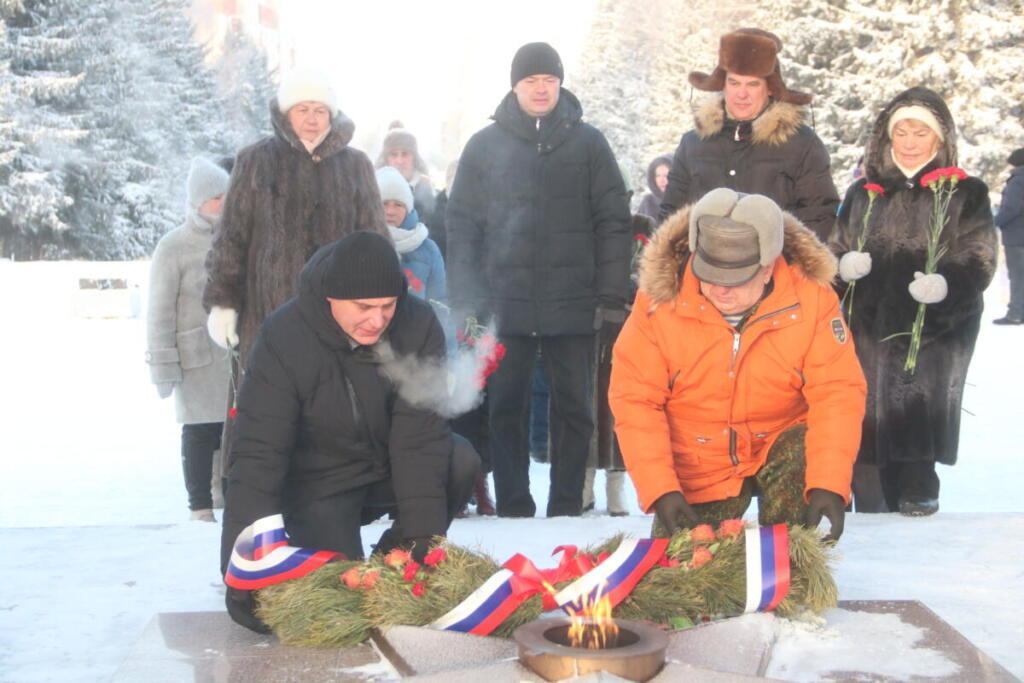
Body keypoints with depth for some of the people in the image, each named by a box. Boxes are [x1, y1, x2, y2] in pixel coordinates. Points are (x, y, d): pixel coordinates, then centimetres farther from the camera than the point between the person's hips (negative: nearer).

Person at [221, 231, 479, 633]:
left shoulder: (419, 326, -19)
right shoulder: (283, 340, -24)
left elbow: (419, 434, -22)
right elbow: (256, 454, -27)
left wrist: (422, 532, -31)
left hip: (392, 472, 3)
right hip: (321, 483, -2)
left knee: (461, 461, -26)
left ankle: (392, 556, -1)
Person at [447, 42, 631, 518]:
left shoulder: (588, 143, 5)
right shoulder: (484, 146, 6)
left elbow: (614, 223, 3)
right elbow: (462, 227, 5)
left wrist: (612, 297, -4)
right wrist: (465, 302, -2)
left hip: (573, 305, 0)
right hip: (505, 305, 0)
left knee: (574, 408, 5)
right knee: (506, 409, 4)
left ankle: (567, 509, 15)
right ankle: (513, 509, 13)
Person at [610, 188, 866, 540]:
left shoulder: (810, 298, -18)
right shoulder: (660, 300, -19)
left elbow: (837, 395, -20)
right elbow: (634, 400, -17)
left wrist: (829, 484, -33)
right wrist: (660, 490, -26)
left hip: (781, 445, -1)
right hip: (697, 469, 1)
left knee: (802, 456, -31)